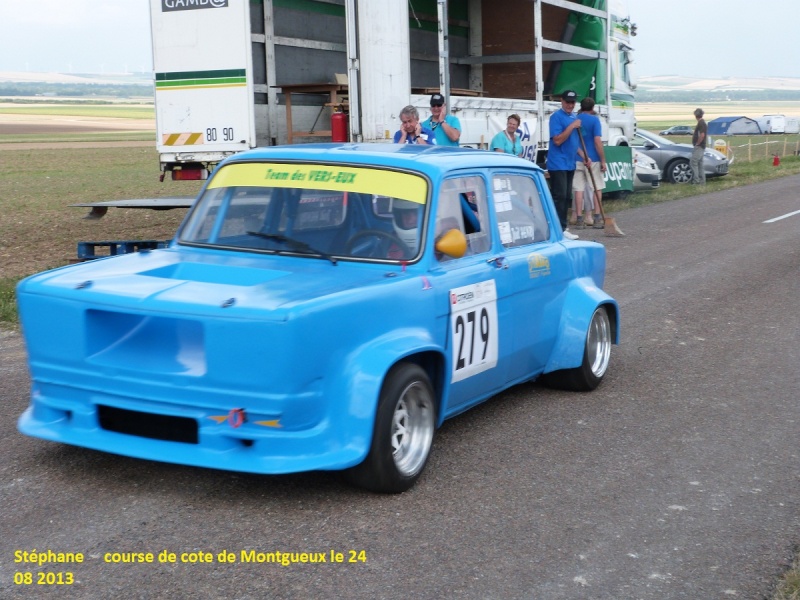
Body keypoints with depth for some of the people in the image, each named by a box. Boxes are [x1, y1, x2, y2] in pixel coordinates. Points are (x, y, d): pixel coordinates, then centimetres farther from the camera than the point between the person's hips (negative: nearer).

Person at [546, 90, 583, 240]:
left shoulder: (574, 117, 15)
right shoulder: (556, 117, -10)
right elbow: (557, 140, -18)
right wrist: (571, 126, -21)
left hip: (570, 164, 8)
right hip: (558, 164, -8)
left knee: (567, 198, 10)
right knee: (559, 197, -10)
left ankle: (563, 228, 15)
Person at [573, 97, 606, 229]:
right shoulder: (594, 120, -6)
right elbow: (597, 141, -13)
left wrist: (583, 157, 8)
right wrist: (603, 161, -8)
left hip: (577, 160, 3)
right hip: (593, 160, -3)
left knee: (579, 189, 5)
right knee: (597, 189, 7)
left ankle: (579, 219, 3)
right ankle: (597, 218, 5)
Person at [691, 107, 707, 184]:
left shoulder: (701, 123, -17)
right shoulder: (702, 123, 15)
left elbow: (702, 135, -26)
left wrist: (697, 143, -16)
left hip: (699, 147, -10)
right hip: (700, 147, 10)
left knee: (693, 163, -11)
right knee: (700, 163, 12)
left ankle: (696, 180, -12)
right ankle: (702, 180, 14)